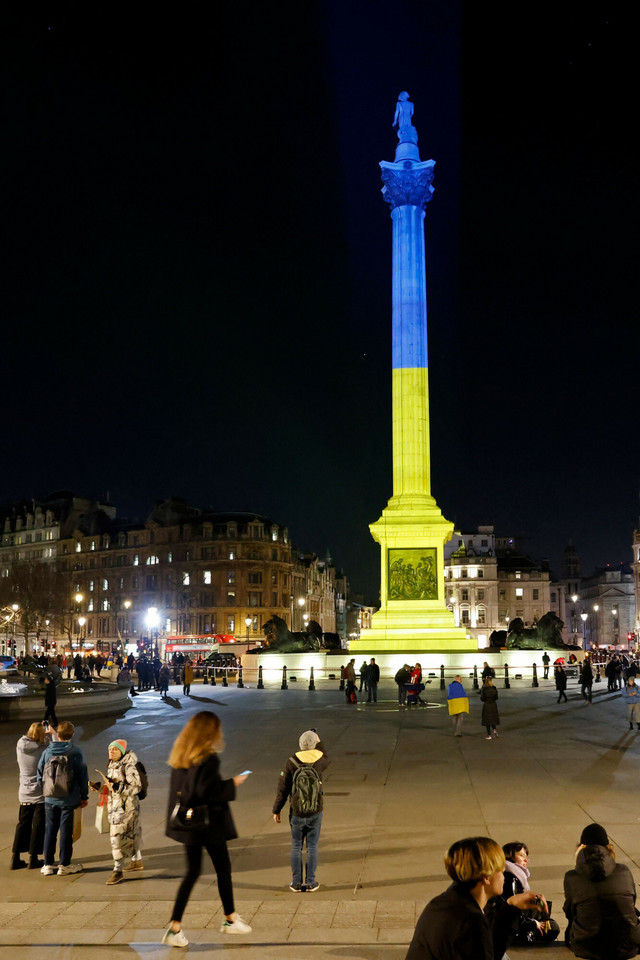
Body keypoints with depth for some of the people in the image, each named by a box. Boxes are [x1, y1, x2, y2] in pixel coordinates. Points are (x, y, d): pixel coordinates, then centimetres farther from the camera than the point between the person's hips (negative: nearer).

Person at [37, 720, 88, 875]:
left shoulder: (47, 752, -2)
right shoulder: (76, 753, -10)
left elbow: (40, 774, 5)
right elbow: (82, 776, -6)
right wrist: (84, 796, 5)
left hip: (50, 799, 3)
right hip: (68, 799, -2)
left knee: (50, 831, 12)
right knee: (66, 831, 6)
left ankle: (48, 865, 17)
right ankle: (64, 865, 13)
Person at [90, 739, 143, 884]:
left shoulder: (128, 767, -15)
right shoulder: (111, 766, 12)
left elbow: (136, 787, -18)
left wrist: (118, 787, -27)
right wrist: (99, 786, 5)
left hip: (126, 806, -9)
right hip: (114, 806, 9)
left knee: (118, 836, -11)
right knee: (131, 834, 20)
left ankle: (118, 871, -6)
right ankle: (137, 861, 35)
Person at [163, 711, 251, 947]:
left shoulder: (181, 755, 5)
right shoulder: (208, 758, -19)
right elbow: (207, 792, -24)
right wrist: (232, 784, -12)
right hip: (208, 823, -7)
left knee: (193, 871, 14)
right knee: (223, 868, 11)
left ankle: (175, 928, 12)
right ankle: (231, 919, 26)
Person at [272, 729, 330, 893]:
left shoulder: (291, 762, -11)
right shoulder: (319, 760, -6)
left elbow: (282, 789, -6)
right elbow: (326, 760, 22)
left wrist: (276, 810, 5)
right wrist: (320, 742, 33)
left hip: (297, 814, -1)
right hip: (315, 813, 1)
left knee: (296, 847, 10)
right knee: (312, 847, 10)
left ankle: (296, 883, 14)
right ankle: (311, 882, 12)